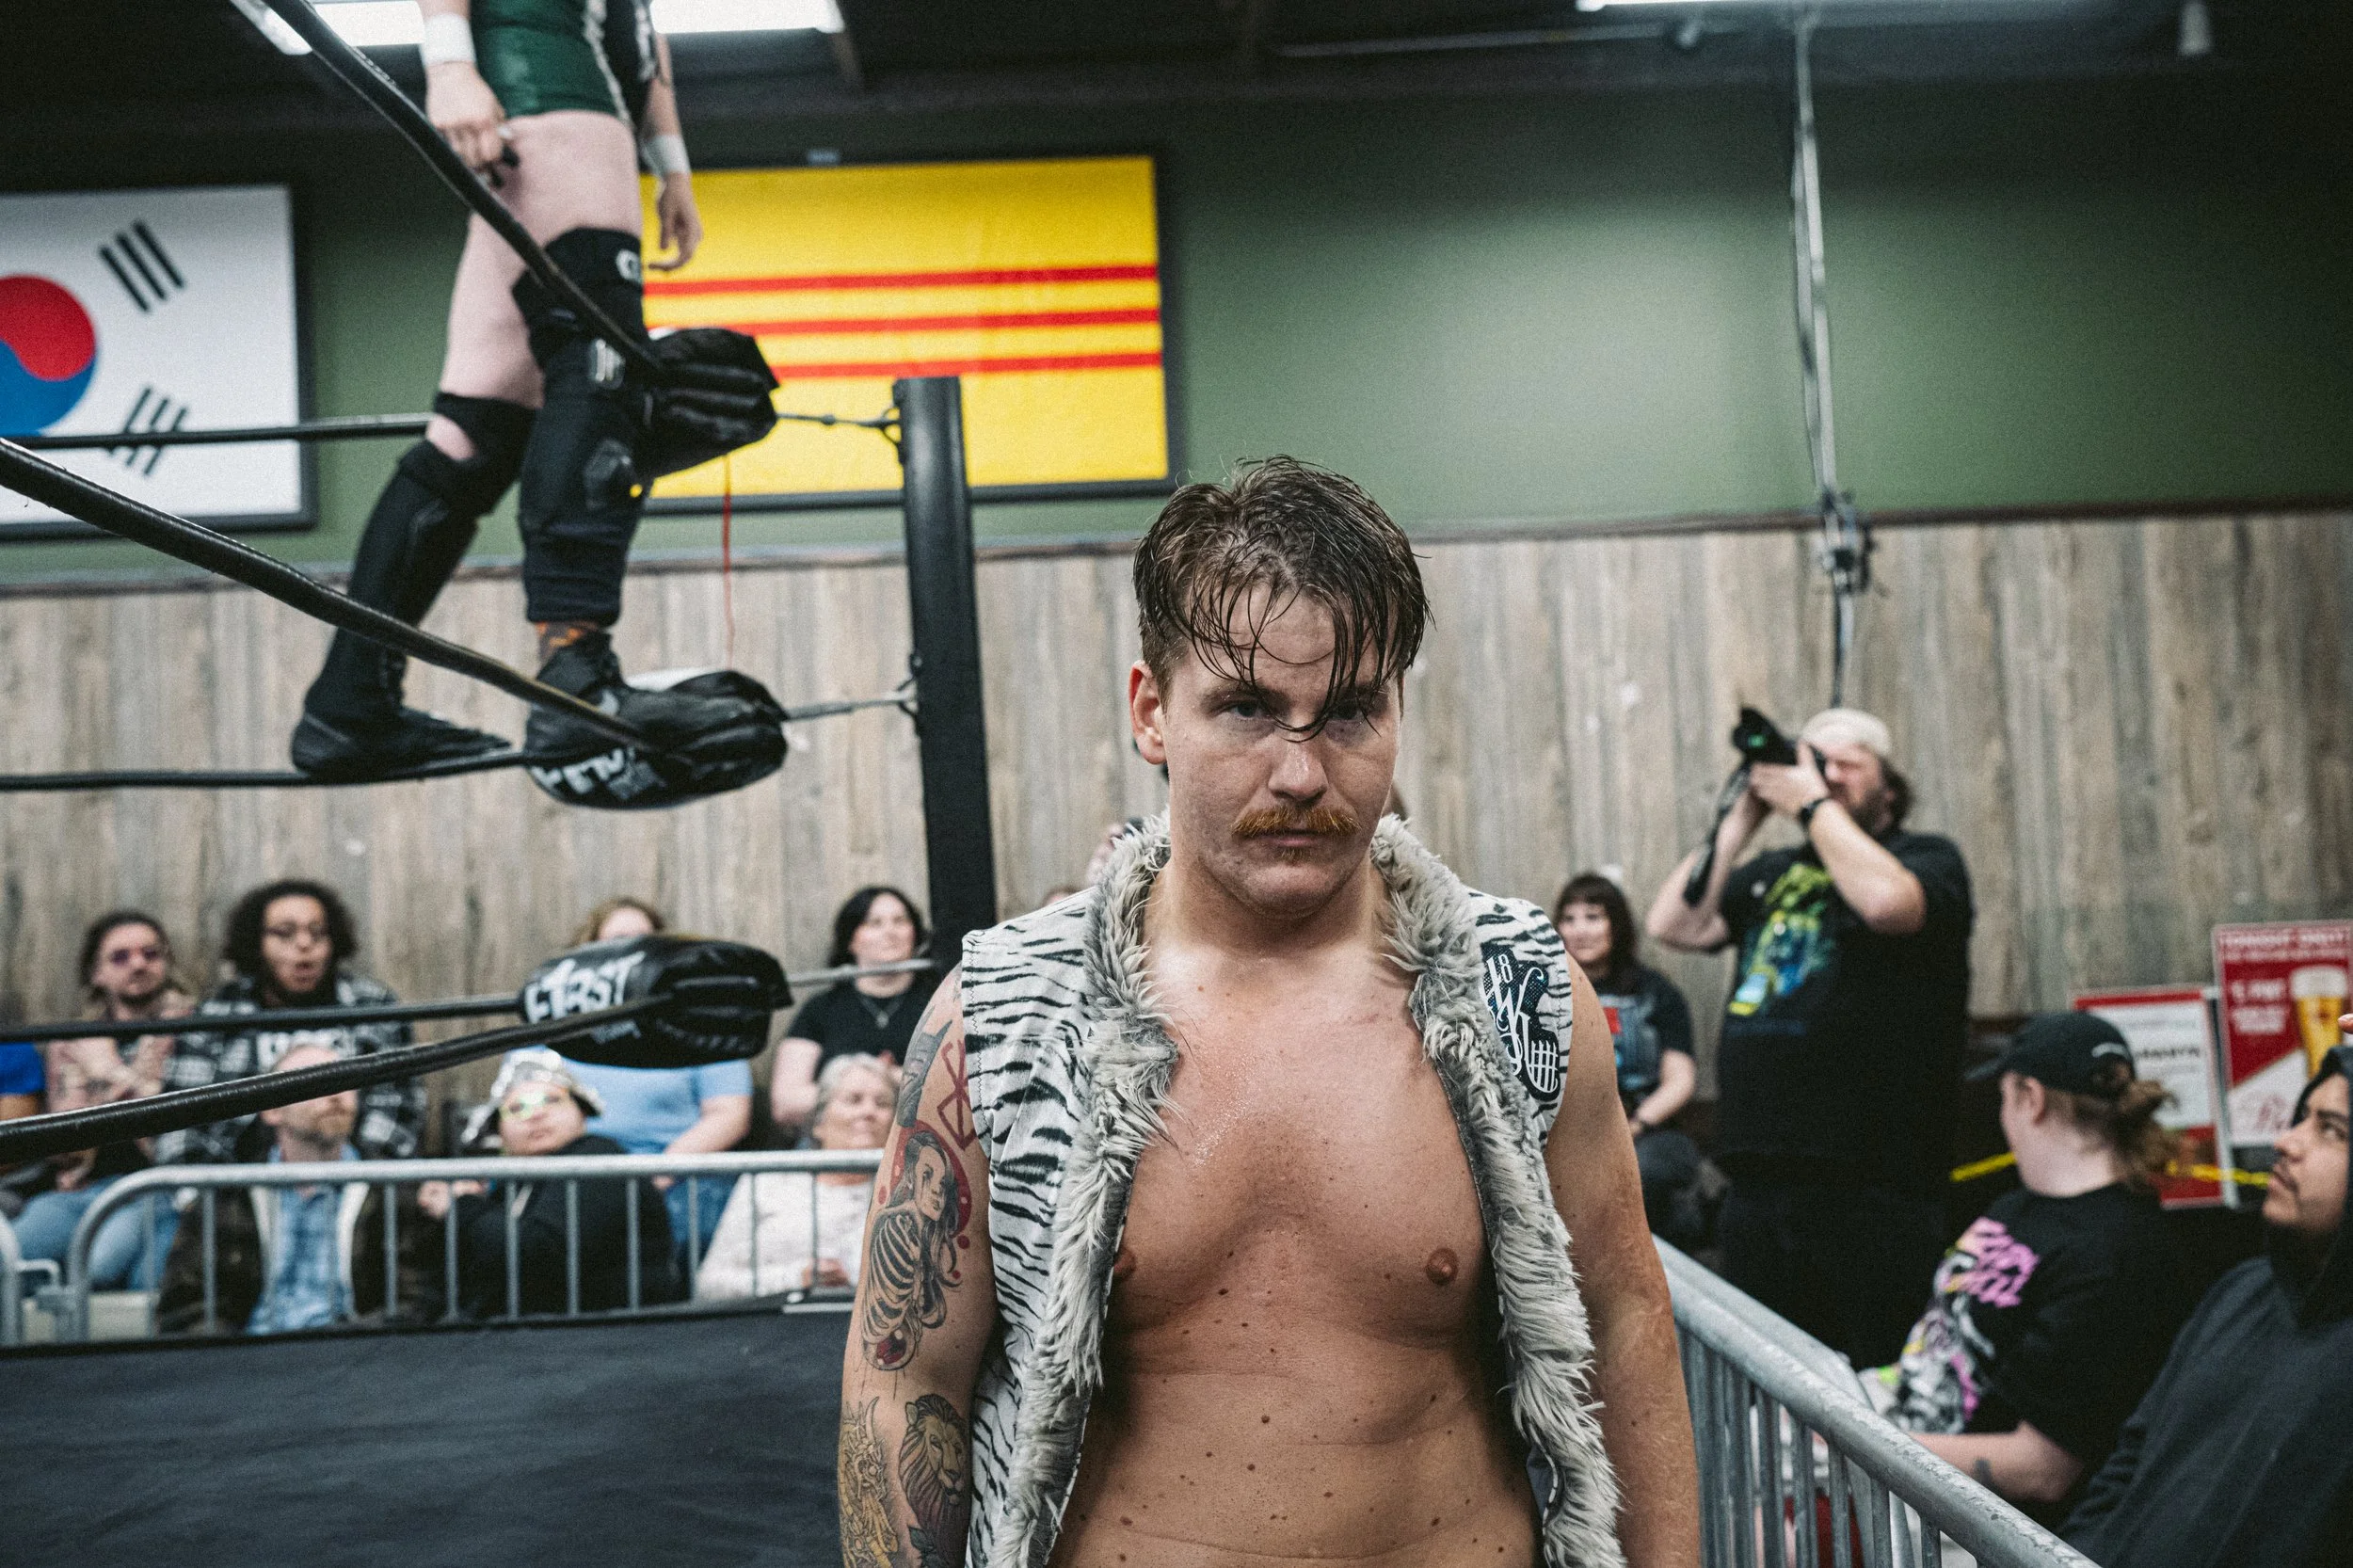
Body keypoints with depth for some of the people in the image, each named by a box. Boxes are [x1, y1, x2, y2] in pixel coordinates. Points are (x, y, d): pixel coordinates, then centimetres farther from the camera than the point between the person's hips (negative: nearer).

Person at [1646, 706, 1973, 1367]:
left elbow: (1888, 903, -19)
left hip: (1870, 1188, -6)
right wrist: (1743, 816, 8)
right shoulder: (1773, 875, 20)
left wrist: (1814, 804, -8)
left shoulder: (1927, 858, 4)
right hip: (1759, 1184, 6)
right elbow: (1676, 925, 9)